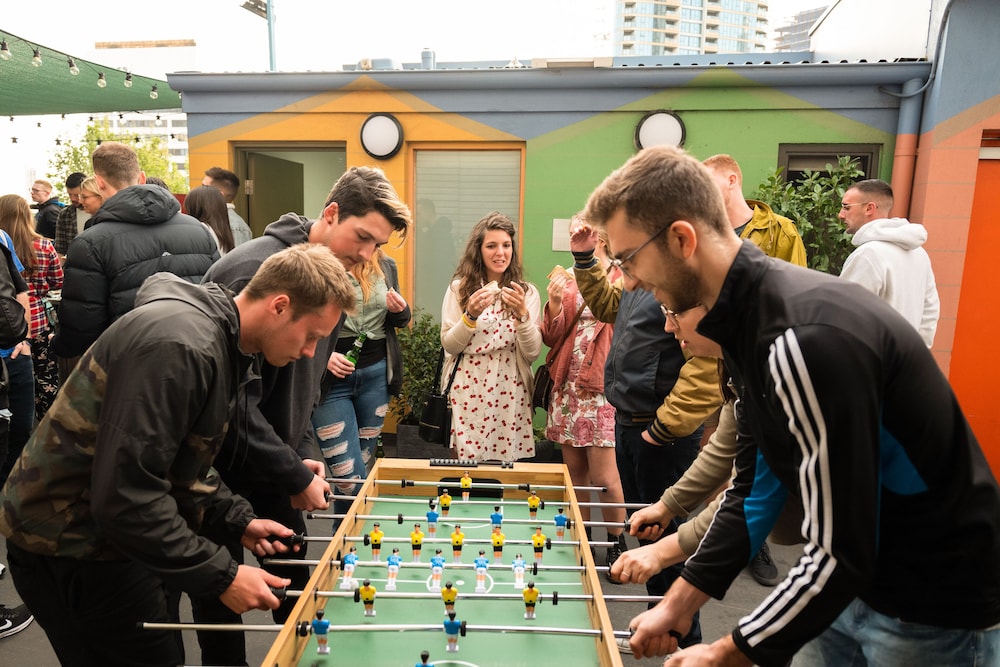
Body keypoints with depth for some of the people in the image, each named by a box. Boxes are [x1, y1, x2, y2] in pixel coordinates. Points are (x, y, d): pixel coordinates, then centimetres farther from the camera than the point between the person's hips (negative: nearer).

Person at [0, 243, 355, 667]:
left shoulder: (218, 339, 4)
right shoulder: (179, 346, -28)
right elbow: (125, 497, -30)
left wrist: (239, 520, 5)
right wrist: (222, 576, -24)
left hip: (107, 533, 9)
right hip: (70, 543, -9)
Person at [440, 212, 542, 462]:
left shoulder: (527, 291, 2)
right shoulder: (459, 287, 1)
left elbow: (532, 353, -4)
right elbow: (449, 346, -1)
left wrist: (522, 314, -19)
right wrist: (470, 315, -17)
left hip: (510, 393, 1)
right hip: (467, 392, 0)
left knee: (508, 463, 5)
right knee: (466, 462, 4)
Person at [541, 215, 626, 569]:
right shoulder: (569, 279, 12)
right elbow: (552, 336, 8)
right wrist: (555, 302, -10)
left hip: (602, 390, -5)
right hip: (568, 388, 5)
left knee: (603, 477, -3)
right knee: (574, 472, 12)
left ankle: (617, 541, 20)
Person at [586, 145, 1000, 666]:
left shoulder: (806, 339, -31)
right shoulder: (746, 320, -3)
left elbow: (839, 555, -28)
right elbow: (755, 483, 3)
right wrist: (677, 604, 2)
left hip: (937, 603, -7)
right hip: (855, 580, 8)